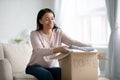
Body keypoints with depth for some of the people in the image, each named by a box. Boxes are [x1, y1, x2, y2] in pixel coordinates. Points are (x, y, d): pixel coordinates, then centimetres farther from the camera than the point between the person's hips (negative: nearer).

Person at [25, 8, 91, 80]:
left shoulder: (58, 32, 1)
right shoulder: (35, 34, -9)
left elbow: (72, 42, -13)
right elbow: (39, 51, -27)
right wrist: (58, 49, -45)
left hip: (53, 67, 3)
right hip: (35, 67, -2)